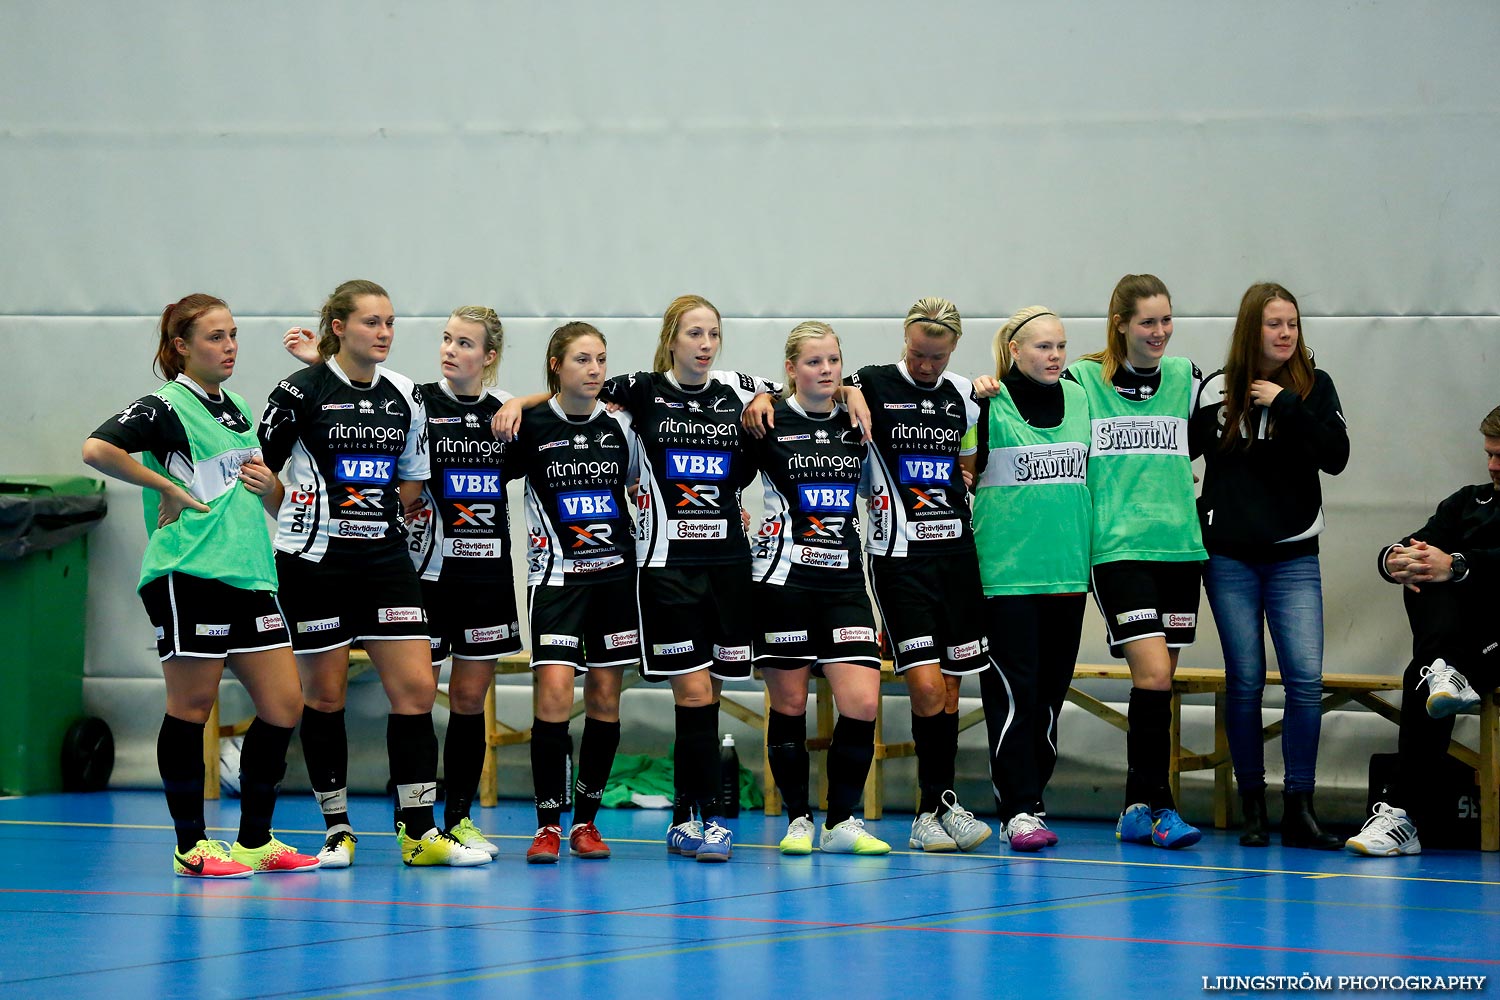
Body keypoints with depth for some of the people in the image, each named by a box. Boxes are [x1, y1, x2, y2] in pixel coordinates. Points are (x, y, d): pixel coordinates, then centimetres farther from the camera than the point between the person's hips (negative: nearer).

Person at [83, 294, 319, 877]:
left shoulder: (237, 411, 19)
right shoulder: (167, 407, -6)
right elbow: (97, 449, -21)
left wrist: (266, 484, 9)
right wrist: (166, 486, -15)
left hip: (248, 575, 8)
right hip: (188, 576, -8)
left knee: (284, 705, 4)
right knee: (192, 707, -3)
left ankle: (255, 841, 14)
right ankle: (192, 847, 4)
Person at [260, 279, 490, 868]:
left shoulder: (405, 398, 7)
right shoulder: (301, 391, -7)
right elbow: (259, 472, 0)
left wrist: (372, 516, 8)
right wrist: (304, 524, 5)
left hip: (384, 557, 4)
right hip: (313, 562, -4)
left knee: (416, 688, -4)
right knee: (325, 694, 3)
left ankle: (419, 832, 1)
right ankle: (337, 830, 14)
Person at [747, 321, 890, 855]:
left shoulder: (857, 424, 7)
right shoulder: (770, 422, -2)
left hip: (844, 581, 3)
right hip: (784, 579, -3)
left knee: (863, 703, -8)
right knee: (788, 705, 2)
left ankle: (842, 822, 4)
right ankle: (798, 821, 16)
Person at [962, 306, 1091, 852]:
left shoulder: (1079, 397, 9)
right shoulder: (988, 402, -5)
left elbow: (1097, 466, 21)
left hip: (1068, 567, 5)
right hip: (1006, 568, -5)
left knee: (1051, 692, 8)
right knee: (1013, 690, -8)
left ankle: (1031, 799, 17)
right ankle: (1017, 812, -8)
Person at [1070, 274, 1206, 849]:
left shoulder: (1185, 377, 10)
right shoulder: (1083, 381, -1)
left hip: (1179, 543, 4)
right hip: (1118, 548, -4)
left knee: (1158, 681, 6)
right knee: (1153, 674, -16)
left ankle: (1137, 811, 14)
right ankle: (1157, 807, -10)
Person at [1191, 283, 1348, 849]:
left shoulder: (1313, 387, 2)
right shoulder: (1216, 391, 3)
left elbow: (1336, 457, -11)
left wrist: (1287, 406, -16)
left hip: (1294, 557, 0)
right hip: (1229, 555, 0)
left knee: (1306, 678, -9)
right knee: (1245, 680, 2)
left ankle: (1299, 809, -4)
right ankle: (1252, 807, 10)